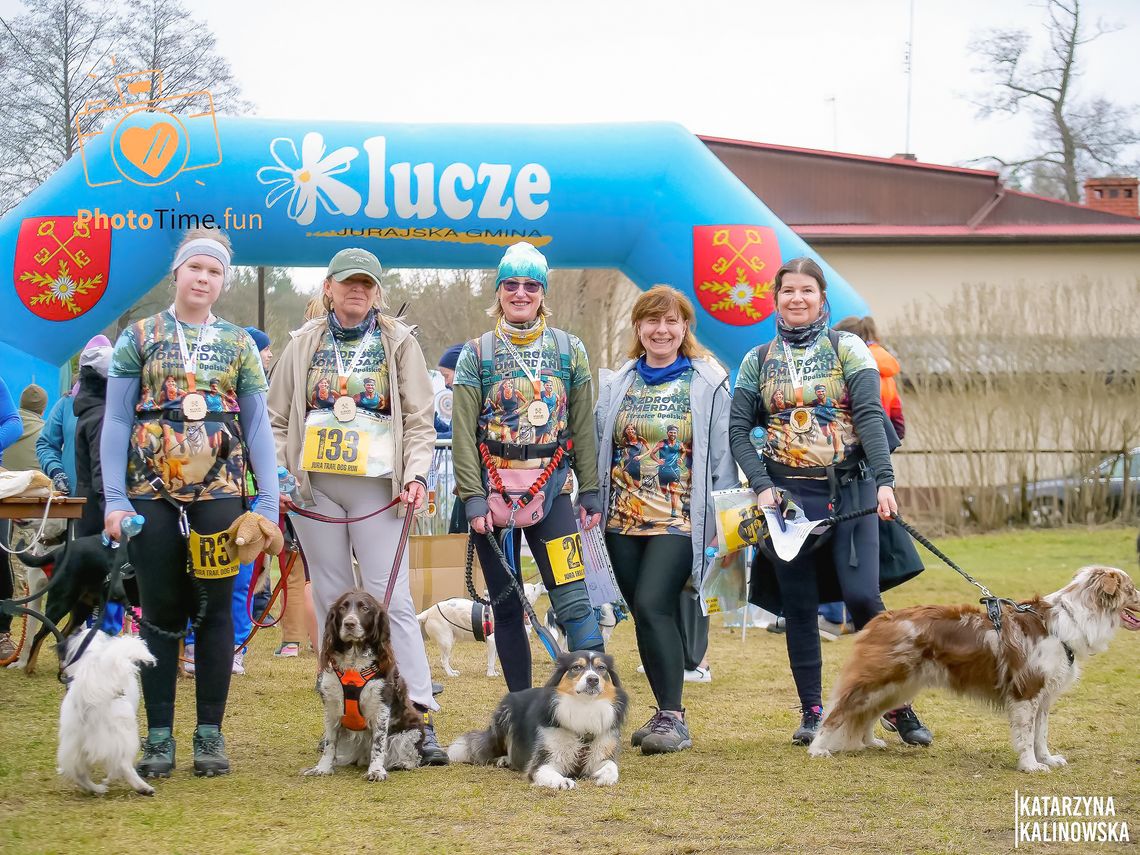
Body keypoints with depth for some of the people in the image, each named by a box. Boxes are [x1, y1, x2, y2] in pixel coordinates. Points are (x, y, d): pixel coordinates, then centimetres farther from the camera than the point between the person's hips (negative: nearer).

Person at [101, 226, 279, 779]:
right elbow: (116, 422, 1)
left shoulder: (239, 345, 9)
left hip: (218, 495, 1)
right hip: (152, 495, -1)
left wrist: (269, 502, -3)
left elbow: (257, 427, 7)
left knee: (214, 611, 2)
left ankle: (210, 733, 10)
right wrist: (114, 499, -8)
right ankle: (159, 736, 8)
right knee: (162, 613, 2)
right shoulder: (139, 337, 5)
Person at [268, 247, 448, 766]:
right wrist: (275, 474, 0)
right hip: (314, 487, 2)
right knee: (332, 600, 4)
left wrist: (416, 474, -8)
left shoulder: (399, 344, 8)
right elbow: (277, 418, 13)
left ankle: (420, 719, -12)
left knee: (391, 598, -10)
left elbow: (420, 421, 6)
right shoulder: (304, 345, 12)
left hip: (376, 488, -2)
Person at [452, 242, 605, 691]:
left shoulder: (570, 350, 7)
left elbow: (583, 427, 7)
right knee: (507, 607, 5)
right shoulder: (476, 354, 4)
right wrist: (473, 498, -10)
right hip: (494, 491, 0)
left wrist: (590, 492, 2)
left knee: (574, 601, -13)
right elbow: (463, 434, -1)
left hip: (551, 490, 0)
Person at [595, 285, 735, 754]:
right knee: (647, 615, 6)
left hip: (680, 519, -5)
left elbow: (722, 458, 0)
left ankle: (673, 718, -13)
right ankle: (666, 715, 16)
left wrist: (720, 522, -4)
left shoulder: (709, 384, 1)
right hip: (623, 520, 5)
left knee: (652, 606, -19)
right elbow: (596, 450, 14)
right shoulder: (616, 385, 11)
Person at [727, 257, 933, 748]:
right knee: (798, 606, 3)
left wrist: (884, 480, -19)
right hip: (788, 493, 2)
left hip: (850, 491, -2)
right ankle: (811, 712, 12)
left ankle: (898, 706, 2)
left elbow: (870, 416, -7)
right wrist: (762, 485, -9)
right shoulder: (758, 362, 10)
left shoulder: (847, 349, 4)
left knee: (862, 597, -11)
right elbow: (739, 429, 6)